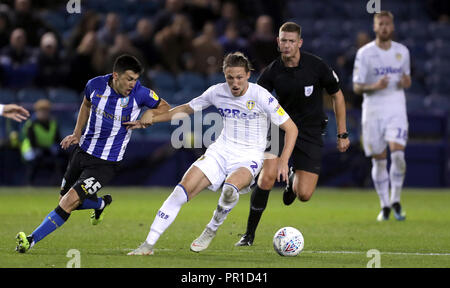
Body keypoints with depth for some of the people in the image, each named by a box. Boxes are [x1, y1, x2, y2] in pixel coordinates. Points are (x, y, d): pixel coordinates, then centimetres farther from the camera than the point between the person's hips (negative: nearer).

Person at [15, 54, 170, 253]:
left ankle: (32, 240, -12)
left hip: (106, 163, -5)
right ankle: (101, 203, 47)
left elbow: (165, 108, 1)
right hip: (83, 151, 5)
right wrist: (77, 133, 9)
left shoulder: (140, 94, -16)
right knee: (65, 199, 18)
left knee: (70, 202, -17)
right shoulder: (95, 85, -8)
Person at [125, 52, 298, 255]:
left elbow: (291, 128, -7)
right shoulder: (217, 92, 0)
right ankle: (149, 244, -10)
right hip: (221, 151, 4)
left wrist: (283, 162, -17)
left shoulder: (260, 96, -12)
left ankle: (211, 230, -7)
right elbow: (186, 109, 17)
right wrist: (150, 119, 12)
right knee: (183, 189, -15)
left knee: (230, 188, -37)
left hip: (249, 157, -4)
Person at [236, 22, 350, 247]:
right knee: (267, 177, -23)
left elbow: (337, 95, 3)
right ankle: (249, 234, -8)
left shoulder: (317, 66, -10)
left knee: (304, 195, -9)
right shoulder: (271, 72, -7)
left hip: (310, 132, 0)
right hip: (281, 127, 1)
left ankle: (294, 179, 32)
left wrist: (342, 134, 3)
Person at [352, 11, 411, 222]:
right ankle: (385, 206, 14)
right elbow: (356, 87, -2)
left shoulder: (402, 52, 8)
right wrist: (375, 86, -21)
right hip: (373, 111, -1)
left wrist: (406, 82, -4)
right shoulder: (364, 53, -2)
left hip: (397, 110, 1)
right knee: (379, 160, 2)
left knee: (398, 154, -17)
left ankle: (396, 201, -2)